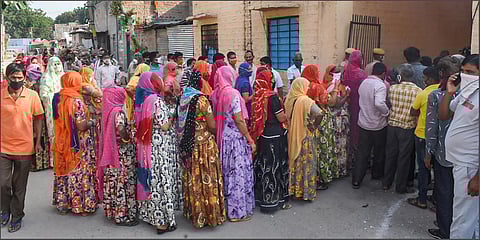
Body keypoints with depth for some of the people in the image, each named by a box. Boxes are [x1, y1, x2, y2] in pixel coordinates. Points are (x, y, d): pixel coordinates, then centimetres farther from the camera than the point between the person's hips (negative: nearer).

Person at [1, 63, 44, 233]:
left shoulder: (32, 95, -3)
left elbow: (38, 119, 4)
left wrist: (38, 141, 2)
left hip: (25, 148, 0)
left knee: (19, 186, 10)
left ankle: (16, 216, 28)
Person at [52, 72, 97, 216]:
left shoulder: (59, 98, 2)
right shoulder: (76, 101, -19)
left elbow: (59, 120, 13)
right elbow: (81, 126, -22)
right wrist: (91, 122, -3)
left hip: (62, 143, 7)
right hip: (78, 145, -7)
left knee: (64, 171, 16)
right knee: (79, 174, 4)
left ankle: (62, 204, 26)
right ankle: (82, 205, 13)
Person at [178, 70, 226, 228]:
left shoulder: (184, 98, 4)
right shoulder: (201, 99, -16)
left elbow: (182, 122, 10)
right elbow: (212, 126, -15)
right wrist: (214, 133, 4)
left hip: (187, 144, 7)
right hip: (204, 143, -7)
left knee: (192, 177, 16)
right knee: (206, 177, 4)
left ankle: (193, 211, 28)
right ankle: (208, 213, 14)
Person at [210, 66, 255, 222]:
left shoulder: (214, 94, 4)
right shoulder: (233, 93, -14)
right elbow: (239, 120, -15)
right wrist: (250, 140, -10)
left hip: (220, 138, 7)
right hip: (235, 138, -7)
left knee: (225, 171, 17)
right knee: (238, 173, 2)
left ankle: (223, 207, 28)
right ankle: (238, 211, 9)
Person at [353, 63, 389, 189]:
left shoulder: (364, 82, 3)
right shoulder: (380, 85, -20)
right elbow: (379, 103, -34)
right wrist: (387, 112, -19)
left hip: (363, 123, 5)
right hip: (378, 125, -5)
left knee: (362, 153, 8)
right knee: (379, 152, 17)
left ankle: (356, 180, 5)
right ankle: (377, 174, 35)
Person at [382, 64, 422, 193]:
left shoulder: (392, 88, -5)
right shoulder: (418, 91, -12)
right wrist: (416, 124, 4)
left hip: (392, 125, 3)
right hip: (407, 128, -3)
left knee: (390, 154, 15)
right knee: (404, 157, 8)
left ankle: (386, 182, 26)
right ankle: (400, 186, 18)